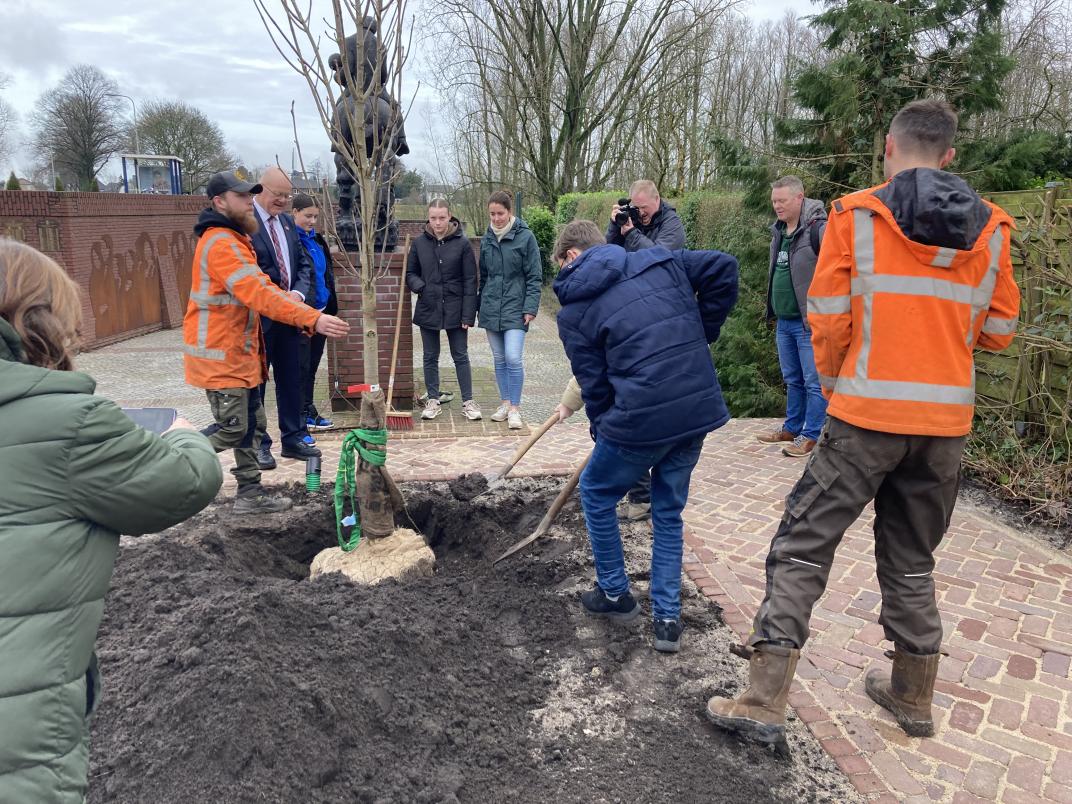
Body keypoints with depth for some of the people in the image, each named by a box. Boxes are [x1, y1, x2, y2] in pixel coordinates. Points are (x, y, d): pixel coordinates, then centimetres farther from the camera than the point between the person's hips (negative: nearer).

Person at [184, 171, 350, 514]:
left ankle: (250, 494, 21)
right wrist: (313, 319, -35)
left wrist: (299, 309, 0)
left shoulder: (235, 239, 16)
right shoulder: (221, 244, -19)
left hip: (238, 351, 10)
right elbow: (259, 294, -30)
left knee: (251, 423, 12)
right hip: (219, 356, -10)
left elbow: (260, 288, 16)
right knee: (232, 428, -6)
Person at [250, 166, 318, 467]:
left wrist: (298, 293, -5)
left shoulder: (287, 221, 11)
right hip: (258, 317, -7)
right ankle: (257, 444, 17)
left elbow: (303, 263, 14)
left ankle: (293, 438, 24)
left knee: (291, 380, 13)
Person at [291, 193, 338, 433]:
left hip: (320, 311, 8)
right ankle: (299, 418, 4)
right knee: (301, 366, -3)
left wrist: (330, 306, 16)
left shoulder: (317, 239, 13)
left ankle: (308, 412, 24)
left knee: (312, 366, 14)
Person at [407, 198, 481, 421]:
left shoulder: (462, 243, -7)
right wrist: (419, 285, -13)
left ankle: (468, 401, 14)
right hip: (428, 309, 3)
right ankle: (433, 401, 22)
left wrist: (468, 314, -11)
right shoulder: (419, 243, 1)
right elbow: (410, 273, 11)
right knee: (430, 358, 11)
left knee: (461, 357, 6)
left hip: (455, 310, -3)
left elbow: (470, 281, -6)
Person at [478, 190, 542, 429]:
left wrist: (530, 308, -12)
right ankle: (505, 403, 23)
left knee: (513, 358, -12)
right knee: (499, 358, 11)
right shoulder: (487, 238, 9)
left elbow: (534, 276, -5)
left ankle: (515, 408, 1)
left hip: (514, 307, -5)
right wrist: (479, 305, 18)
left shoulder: (525, 236, -6)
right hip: (491, 306, 5)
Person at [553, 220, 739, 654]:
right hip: (700, 407, 5)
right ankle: (667, 619, 23)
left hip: (642, 417, -5)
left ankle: (615, 594, 32)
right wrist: (701, 334, 12)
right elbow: (723, 267, 5)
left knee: (596, 492, 22)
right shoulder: (660, 260, 12)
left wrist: (604, 433, 17)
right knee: (669, 512, 22)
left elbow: (594, 386, 1)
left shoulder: (574, 312, 1)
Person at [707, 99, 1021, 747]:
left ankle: (765, 702, 3)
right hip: (948, 424, 5)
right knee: (913, 562, 20)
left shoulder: (856, 217, -6)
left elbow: (828, 324, -6)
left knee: (802, 549, 4)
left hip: (866, 419, -4)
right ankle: (914, 698, 33)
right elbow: (998, 331, 10)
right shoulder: (990, 228, 5)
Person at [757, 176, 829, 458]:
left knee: (814, 381, 0)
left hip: (809, 321, -8)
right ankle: (792, 428, 28)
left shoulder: (818, 229, -14)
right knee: (792, 379, 17)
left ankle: (811, 435, 8)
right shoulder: (778, 231, 12)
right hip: (783, 321, 8)